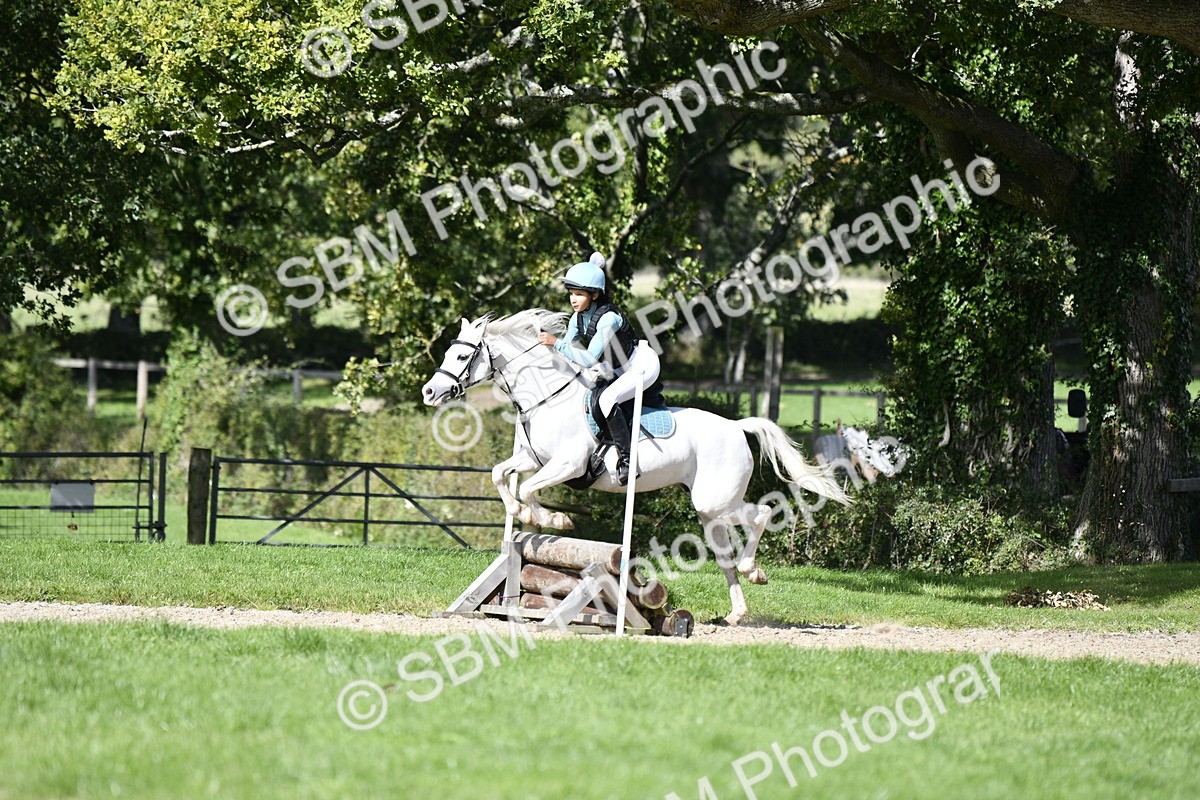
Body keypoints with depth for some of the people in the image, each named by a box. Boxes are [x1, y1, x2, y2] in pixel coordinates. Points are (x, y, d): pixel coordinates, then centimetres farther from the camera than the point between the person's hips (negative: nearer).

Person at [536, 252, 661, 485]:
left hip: (643, 364, -10)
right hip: (621, 370, 10)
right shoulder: (578, 319, -3)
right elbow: (566, 353, 4)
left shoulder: (608, 318, -29)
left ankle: (626, 459, -28)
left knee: (606, 399, -30)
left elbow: (589, 359, -33)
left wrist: (556, 343, -33)